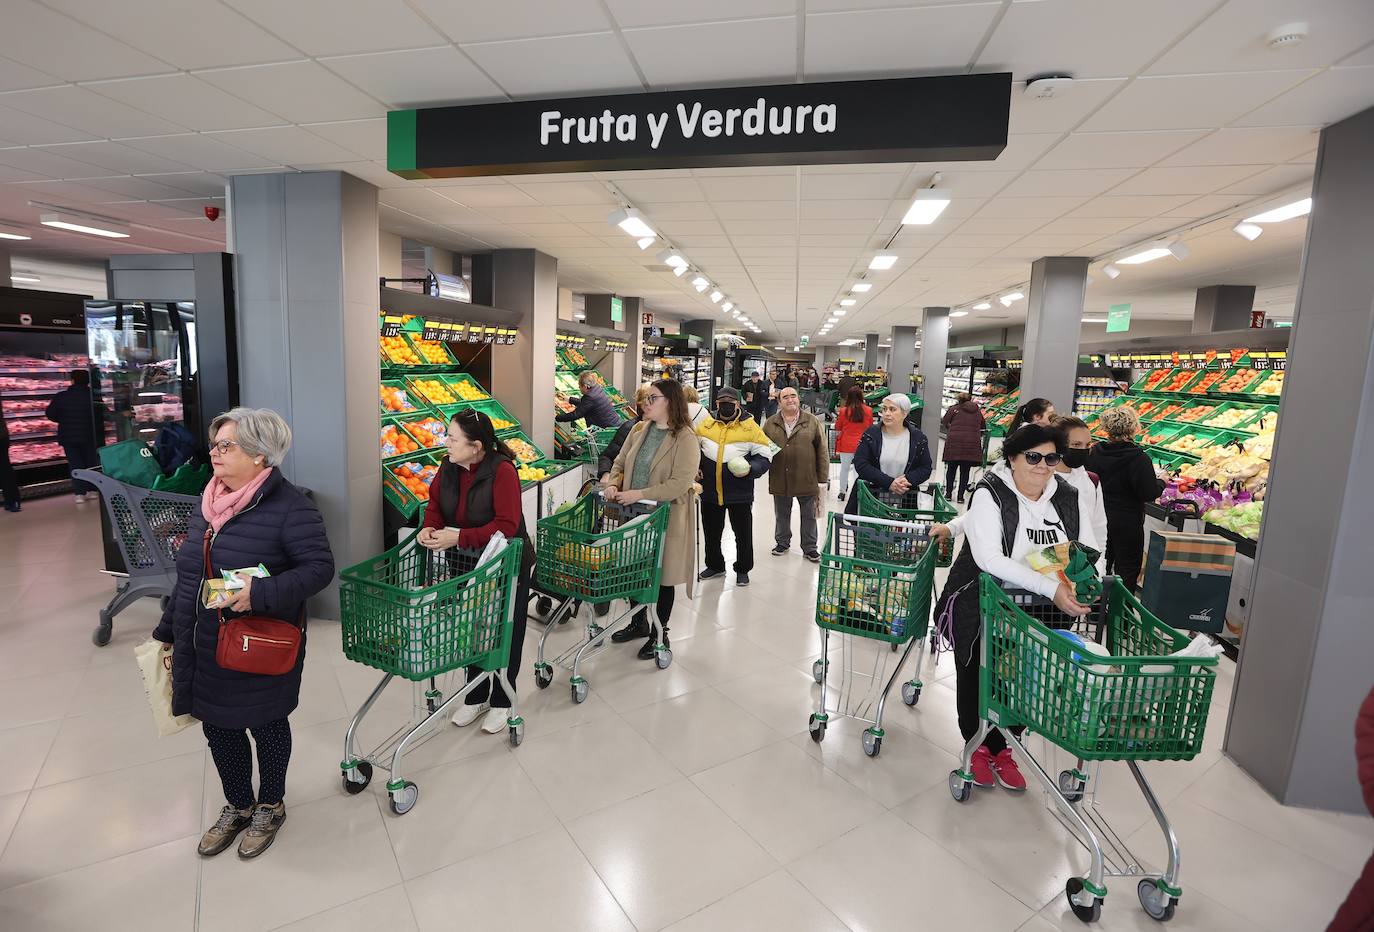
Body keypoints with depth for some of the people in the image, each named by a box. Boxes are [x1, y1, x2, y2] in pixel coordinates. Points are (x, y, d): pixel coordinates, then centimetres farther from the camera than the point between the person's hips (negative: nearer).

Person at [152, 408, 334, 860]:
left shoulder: (289, 506, -19)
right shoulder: (207, 505, 5)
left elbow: (319, 567, -22)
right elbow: (188, 578, 14)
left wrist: (262, 592, -34)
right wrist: (167, 631, 17)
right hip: (202, 650, 7)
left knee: (265, 726, 14)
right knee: (219, 728, 20)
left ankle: (271, 807, 39)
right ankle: (237, 806, 44)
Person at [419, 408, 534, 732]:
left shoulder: (502, 470, -26)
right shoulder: (449, 466, -5)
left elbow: (507, 525, -29)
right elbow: (436, 502, 6)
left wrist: (458, 537, -32)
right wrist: (429, 526, -16)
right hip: (465, 566, 6)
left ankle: (501, 702, 30)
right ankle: (476, 697, 39)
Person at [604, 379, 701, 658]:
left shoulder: (685, 439, -14)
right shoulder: (639, 430, 6)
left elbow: (680, 483, -22)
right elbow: (620, 463, 14)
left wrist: (639, 494, -25)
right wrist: (613, 483, -7)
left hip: (666, 517, -6)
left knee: (662, 576, 8)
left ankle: (659, 634, 26)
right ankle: (639, 623, 39)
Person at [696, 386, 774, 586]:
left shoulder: (750, 426, -7)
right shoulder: (706, 424, 2)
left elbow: (765, 455, -4)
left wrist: (750, 469, -21)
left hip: (740, 493, -3)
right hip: (710, 491, 3)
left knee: (743, 532, 10)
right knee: (711, 531, 17)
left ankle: (743, 569, 29)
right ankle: (715, 565, 37)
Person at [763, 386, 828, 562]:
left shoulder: (813, 422, -2)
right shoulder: (771, 423, 3)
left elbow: (822, 451, -1)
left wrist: (822, 478, -3)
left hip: (807, 480, -1)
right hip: (780, 480, 2)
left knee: (809, 516, 10)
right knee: (781, 515, 16)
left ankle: (809, 547, 25)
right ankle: (782, 542, 35)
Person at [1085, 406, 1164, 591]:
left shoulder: (1095, 452, -5)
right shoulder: (1139, 458, -18)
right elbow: (1149, 494, -17)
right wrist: (1161, 482, 2)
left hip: (1098, 520, 5)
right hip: (1127, 524, -4)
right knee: (1127, 570, 8)